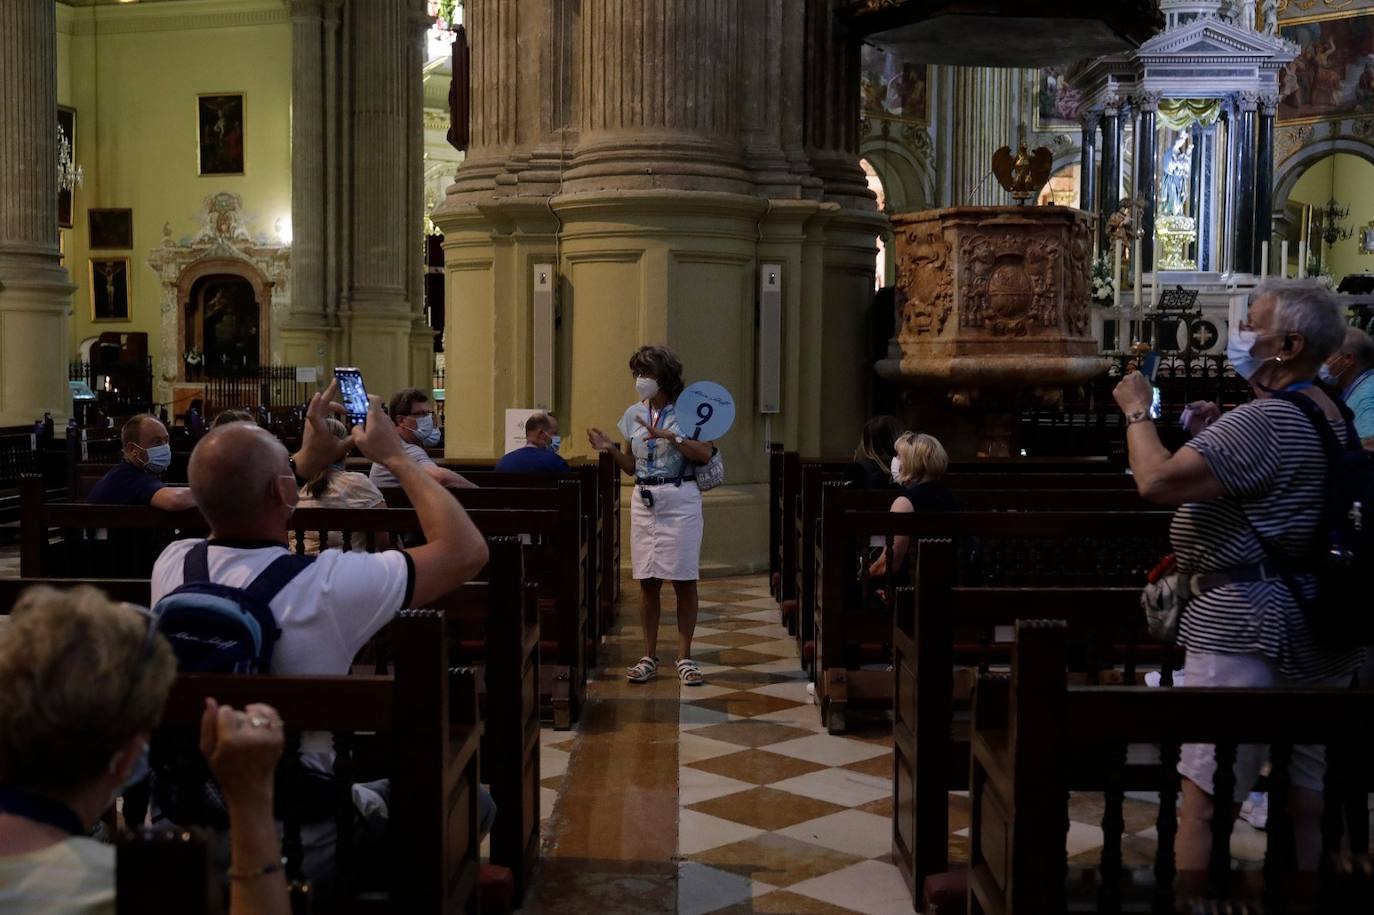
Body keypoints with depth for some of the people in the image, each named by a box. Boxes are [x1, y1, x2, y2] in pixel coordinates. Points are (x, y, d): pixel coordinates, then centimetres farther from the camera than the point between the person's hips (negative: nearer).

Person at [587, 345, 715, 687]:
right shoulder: (634, 414, 11)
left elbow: (705, 453, -15)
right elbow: (632, 466, 14)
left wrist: (669, 436, -22)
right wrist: (610, 449, -3)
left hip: (680, 500, -4)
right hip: (644, 501, 4)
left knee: (684, 580, 0)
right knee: (647, 581, 5)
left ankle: (684, 657, 9)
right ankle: (649, 657, 13)